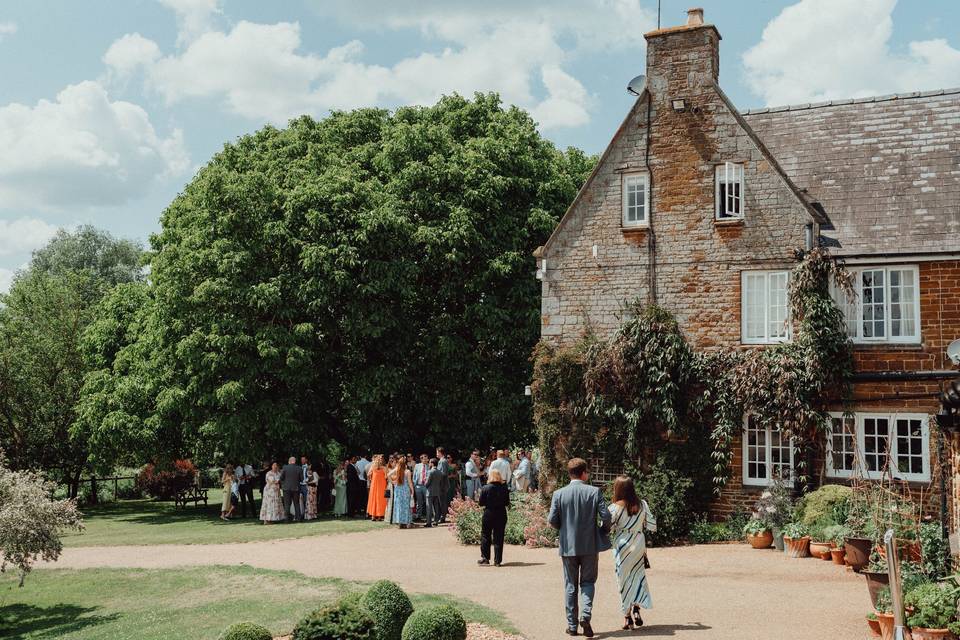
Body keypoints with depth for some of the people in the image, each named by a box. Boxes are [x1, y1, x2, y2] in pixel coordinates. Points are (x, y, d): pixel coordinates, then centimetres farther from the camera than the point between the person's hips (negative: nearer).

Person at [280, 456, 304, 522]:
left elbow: (281, 478, -6)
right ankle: (299, 518, 11)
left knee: (287, 504, 4)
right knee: (297, 504, 12)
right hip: (296, 488, 2)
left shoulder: (285, 467, -7)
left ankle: (286, 517, -1)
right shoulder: (299, 468, -3)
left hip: (287, 488, -2)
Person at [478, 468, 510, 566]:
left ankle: (485, 558, 10)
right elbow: (507, 503, 1)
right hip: (501, 514, 2)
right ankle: (497, 561, 6)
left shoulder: (485, 488, -9)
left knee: (485, 536, 11)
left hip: (488, 514, -2)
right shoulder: (504, 488, -4)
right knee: (498, 538, 6)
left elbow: (481, 503, -6)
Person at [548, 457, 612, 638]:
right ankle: (585, 615, -9)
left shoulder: (559, 494, -5)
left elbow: (552, 520, -6)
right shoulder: (594, 492, -7)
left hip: (568, 546, 1)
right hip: (590, 545, -1)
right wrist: (604, 532, 10)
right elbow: (606, 516, -10)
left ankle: (572, 625, 14)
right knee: (588, 582, 12)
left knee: (571, 585, 12)